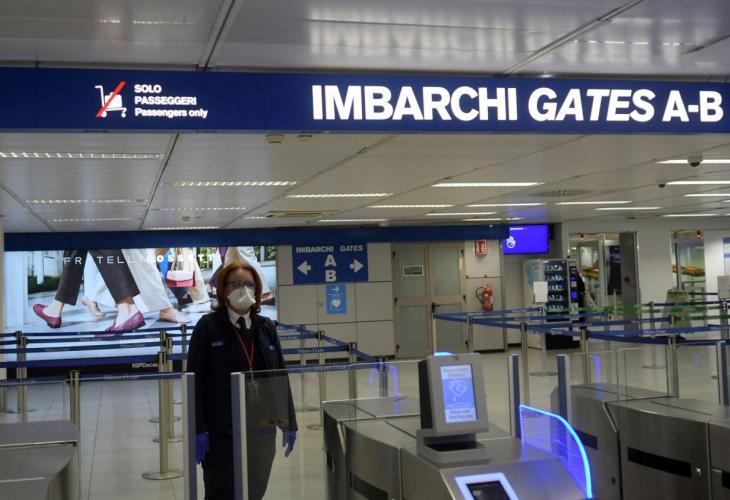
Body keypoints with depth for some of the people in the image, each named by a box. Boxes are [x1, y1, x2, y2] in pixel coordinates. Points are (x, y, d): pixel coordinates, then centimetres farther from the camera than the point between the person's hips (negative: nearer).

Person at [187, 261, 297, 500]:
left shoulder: (266, 327, 8)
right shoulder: (208, 326, -5)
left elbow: (281, 378, 11)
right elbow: (195, 381, -8)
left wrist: (289, 423, 9)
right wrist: (198, 430, -14)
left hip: (262, 430, 4)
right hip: (222, 432, -4)